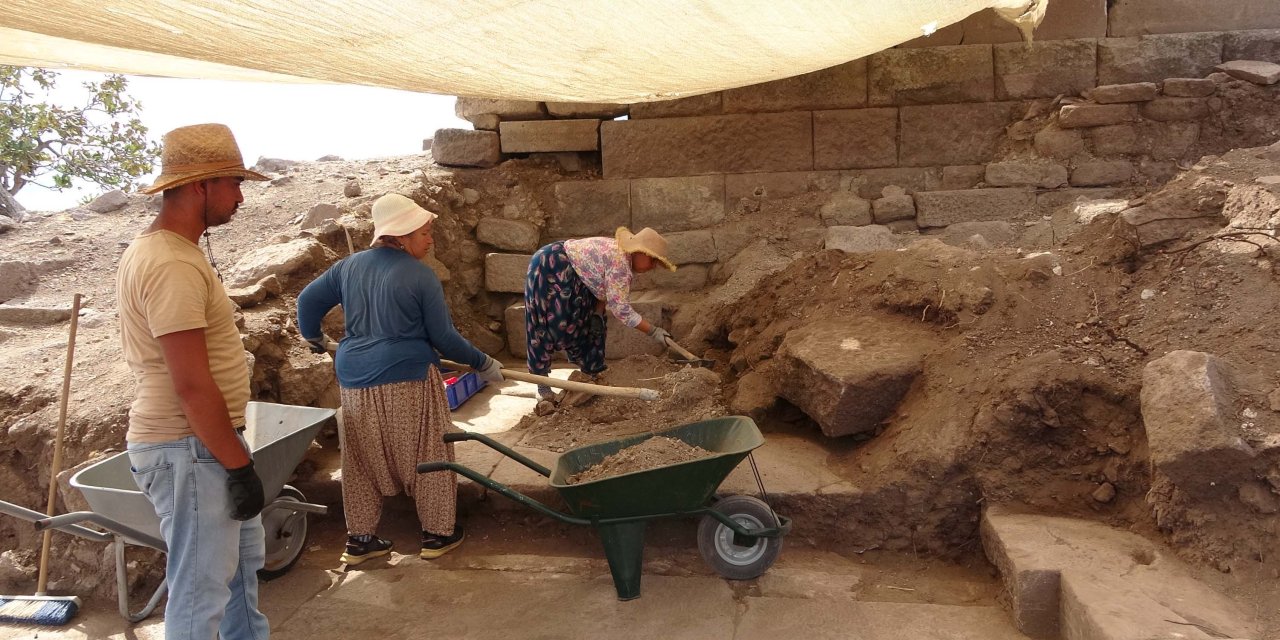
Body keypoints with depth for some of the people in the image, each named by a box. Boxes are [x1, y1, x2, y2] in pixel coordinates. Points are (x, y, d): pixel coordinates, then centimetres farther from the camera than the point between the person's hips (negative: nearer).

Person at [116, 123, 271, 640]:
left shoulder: (160, 250, 11)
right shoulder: (172, 266, -23)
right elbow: (192, 386, -26)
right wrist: (240, 466, -19)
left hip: (201, 443, 11)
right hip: (188, 450, -11)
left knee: (242, 558, 23)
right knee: (200, 592, 1)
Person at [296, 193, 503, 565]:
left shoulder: (350, 266, 7)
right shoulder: (420, 276, -9)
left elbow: (308, 300, 15)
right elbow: (444, 338, -8)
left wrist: (313, 337, 34)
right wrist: (483, 364, 4)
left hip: (354, 378, 6)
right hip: (408, 380, -5)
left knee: (363, 461, 16)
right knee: (427, 456, 10)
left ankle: (359, 539, 24)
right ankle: (437, 533, 19)